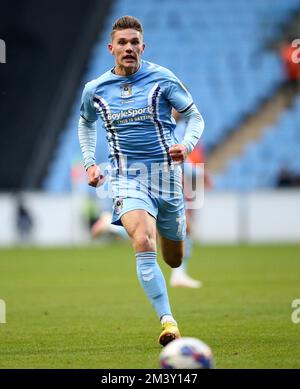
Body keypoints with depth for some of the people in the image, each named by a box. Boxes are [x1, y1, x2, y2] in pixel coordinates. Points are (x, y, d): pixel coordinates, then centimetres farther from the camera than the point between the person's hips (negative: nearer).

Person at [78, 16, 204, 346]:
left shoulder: (162, 79, -3)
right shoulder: (95, 89, 3)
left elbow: (194, 116, 5)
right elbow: (86, 124, 24)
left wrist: (186, 145, -14)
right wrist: (89, 163, 13)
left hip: (166, 174, 1)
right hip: (127, 178, -1)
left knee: (175, 260, 13)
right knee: (143, 243, -27)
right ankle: (167, 321, -31)